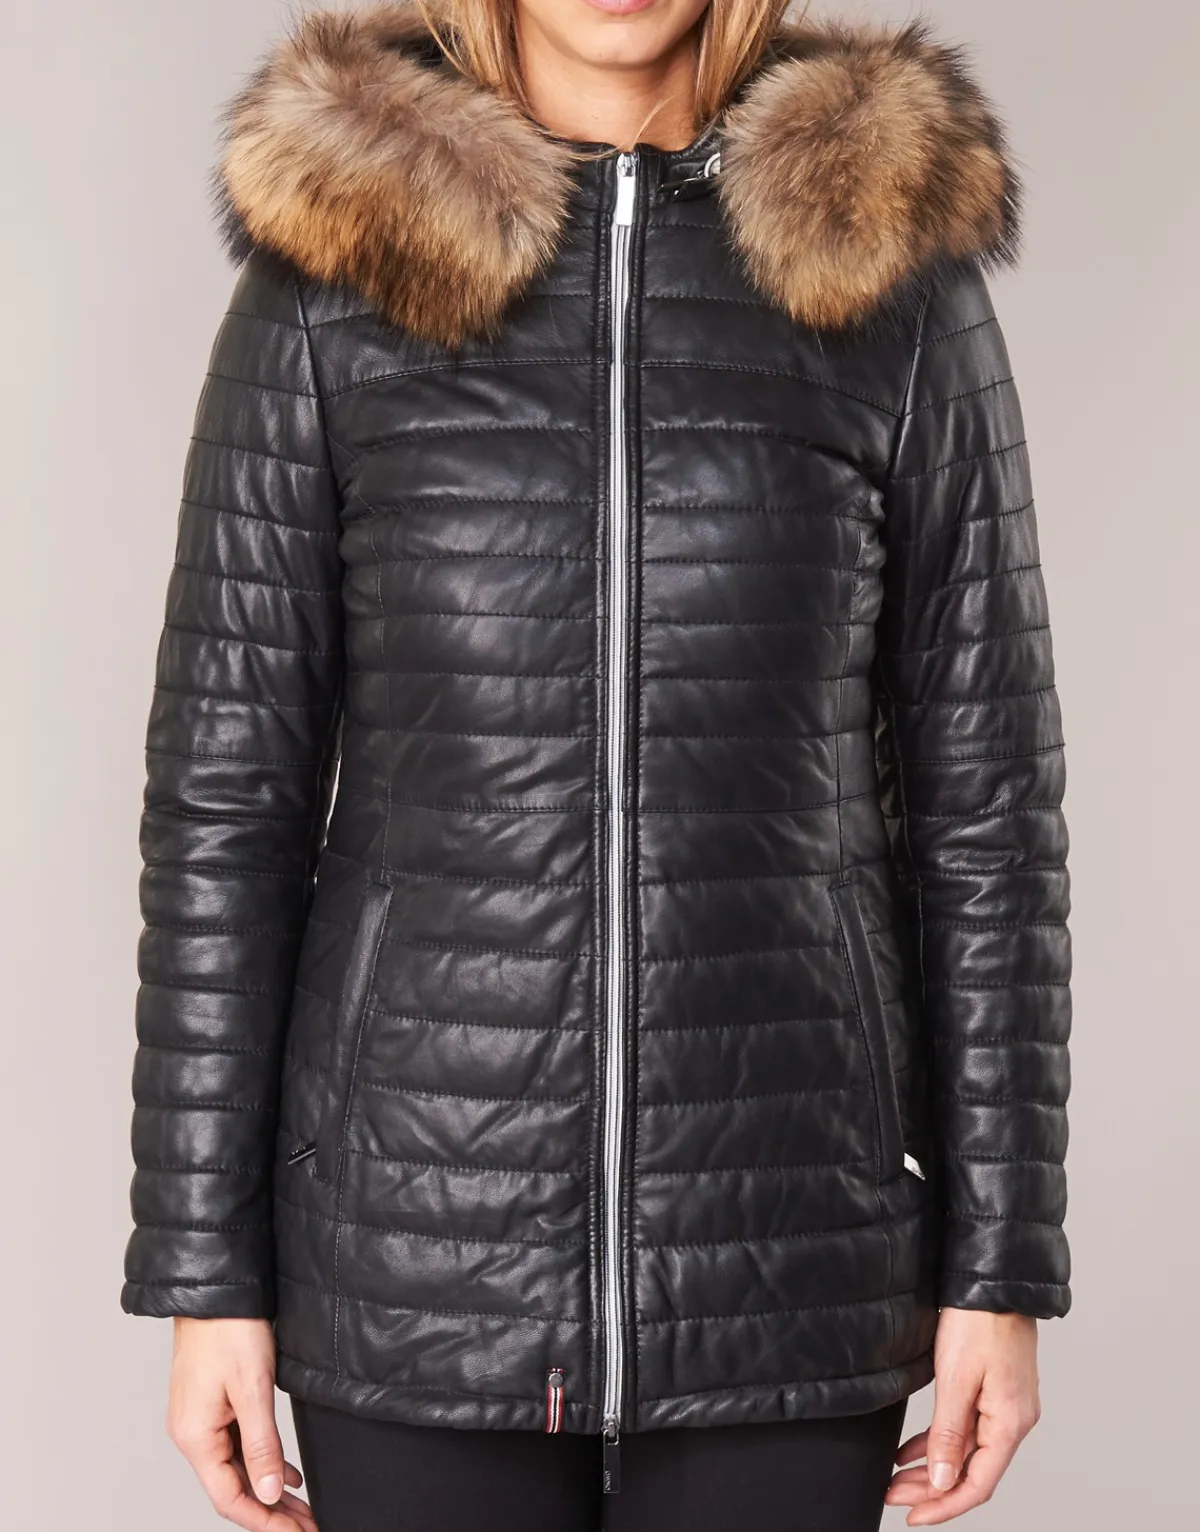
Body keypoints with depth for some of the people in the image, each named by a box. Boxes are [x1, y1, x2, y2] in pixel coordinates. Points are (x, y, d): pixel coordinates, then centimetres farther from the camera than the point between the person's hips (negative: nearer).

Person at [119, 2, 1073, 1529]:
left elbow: (981, 788, 2)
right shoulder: (333, 268, 0)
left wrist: (1002, 1262, 1)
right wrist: (204, 1267, -2)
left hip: (781, 1243, 1)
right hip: (422, 1234, 0)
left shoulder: (892, 266, 1)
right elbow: (223, 782, 0)